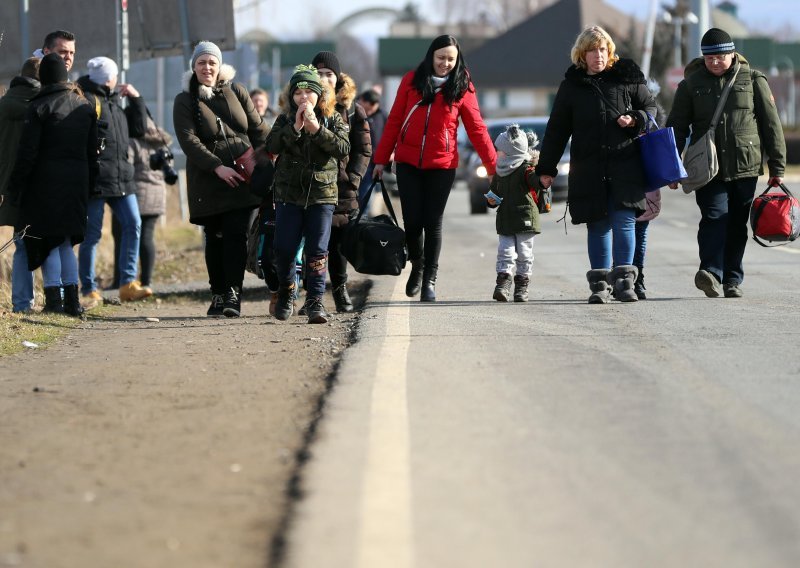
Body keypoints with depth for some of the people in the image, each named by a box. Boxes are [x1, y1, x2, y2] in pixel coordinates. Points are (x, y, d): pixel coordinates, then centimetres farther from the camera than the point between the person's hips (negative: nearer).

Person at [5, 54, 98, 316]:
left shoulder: (39, 107, -9)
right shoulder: (85, 107, 9)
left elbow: (28, 151, -11)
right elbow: (92, 150, 12)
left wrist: (16, 185, -4)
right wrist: (89, 183, 17)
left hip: (45, 180, -5)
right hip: (77, 181, 5)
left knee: (48, 242, 1)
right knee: (66, 241, 13)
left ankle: (54, 298, -4)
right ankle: (72, 299, 9)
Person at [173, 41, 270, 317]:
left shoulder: (236, 92, 11)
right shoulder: (184, 101, 4)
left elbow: (258, 129, 12)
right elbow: (188, 141, -8)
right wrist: (218, 167, -18)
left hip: (242, 178, 0)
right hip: (208, 181, 0)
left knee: (236, 235, -10)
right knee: (214, 239, 3)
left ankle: (233, 294, -12)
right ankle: (218, 295, 11)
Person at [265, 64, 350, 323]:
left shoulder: (333, 119, 3)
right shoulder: (285, 119, 4)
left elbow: (343, 149, -13)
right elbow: (271, 146, -11)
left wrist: (316, 128, -21)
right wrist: (295, 127, -21)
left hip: (322, 194, -1)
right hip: (289, 194, 1)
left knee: (317, 251, -7)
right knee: (284, 249, 1)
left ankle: (315, 301, -5)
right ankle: (285, 296, 22)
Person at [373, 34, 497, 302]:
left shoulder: (462, 87, 0)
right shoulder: (412, 80, 3)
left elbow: (476, 129, 0)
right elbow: (394, 121, 7)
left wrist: (493, 166, -5)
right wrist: (381, 159, 6)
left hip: (442, 165, -1)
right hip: (408, 162, 1)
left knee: (432, 223, 0)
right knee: (412, 220, 0)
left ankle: (429, 279, 10)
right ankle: (417, 266, 26)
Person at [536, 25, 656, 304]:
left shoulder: (627, 78, 4)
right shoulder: (572, 86, 8)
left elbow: (650, 107, 14)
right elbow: (557, 130, 12)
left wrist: (636, 120, -8)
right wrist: (546, 168, 11)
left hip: (625, 167, -1)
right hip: (588, 170, 1)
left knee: (624, 221, -9)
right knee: (598, 226, 4)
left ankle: (623, 279, -5)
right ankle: (600, 284, 9)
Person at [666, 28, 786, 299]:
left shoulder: (752, 80, 5)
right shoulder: (691, 84, 7)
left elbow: (771, 124, 6)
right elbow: (677, 128, 9)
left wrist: (777, 167, 4)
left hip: (745, 167, 1)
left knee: (737, 225, 5)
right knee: (715, 216, -17)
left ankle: (732, 280, 13)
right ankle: (711, 274, -29)